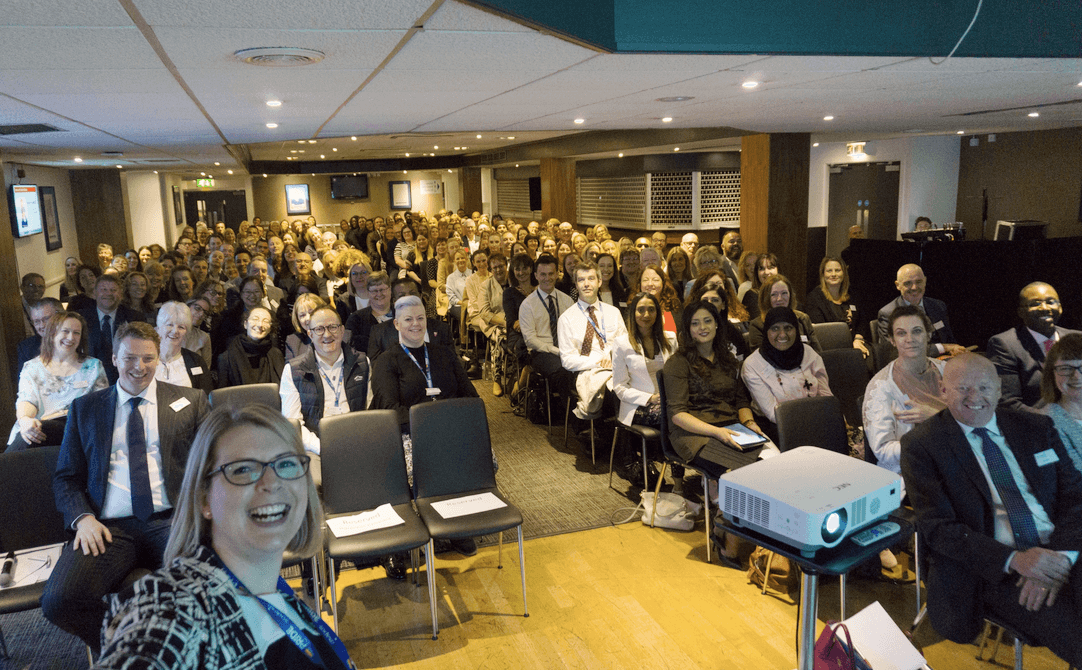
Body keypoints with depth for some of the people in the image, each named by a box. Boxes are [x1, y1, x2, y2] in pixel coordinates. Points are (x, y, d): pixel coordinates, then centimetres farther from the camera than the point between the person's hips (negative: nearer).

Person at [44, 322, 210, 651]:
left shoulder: (190, 401, 13)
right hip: (109, 526, 2)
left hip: (173, 520, -2)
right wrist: (82, 518, -4)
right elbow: (66, 477, 17)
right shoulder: (84, 408, 17)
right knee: (59, 600, -25)